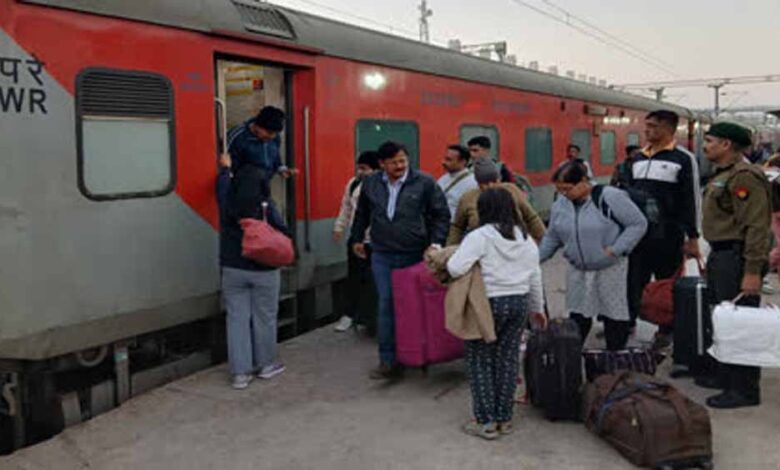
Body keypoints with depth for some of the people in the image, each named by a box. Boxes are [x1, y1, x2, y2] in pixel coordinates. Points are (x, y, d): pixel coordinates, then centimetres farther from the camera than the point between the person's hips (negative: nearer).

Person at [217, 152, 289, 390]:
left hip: (232, 269, 3)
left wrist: (225, 167, 37)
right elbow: (283, 234, -8)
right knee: (264, 318, 10)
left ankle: (240, 372, 7)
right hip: (264, 271, -3)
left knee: (237, 319, 6)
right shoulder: (266, 206, -12)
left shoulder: (227, 203, -3)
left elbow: (223, 183, 19)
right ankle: (266, 364, 25)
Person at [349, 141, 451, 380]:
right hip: (382, 257, 2)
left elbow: (441, 214, 2)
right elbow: (362, 214, 23)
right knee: (386, 306, -1)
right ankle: (388, 360, 5)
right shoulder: (370, 184, 7)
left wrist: (436, 242, -6)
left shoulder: (424, 183, -3)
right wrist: (356, 238, 25)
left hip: (415, 256, -2)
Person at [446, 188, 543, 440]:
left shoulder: (480, 236, -13)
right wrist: (537, 308, 26)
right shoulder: (526, 239, 8)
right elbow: (535, 278, 15)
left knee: (481, 360, 5)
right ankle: (504, 419, 20)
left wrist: (442, 258, 0)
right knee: (507, 358, 13)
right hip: (519, 303, 6)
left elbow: (456, 268, -22)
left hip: (489, 304, -6)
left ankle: (486, 421, 7)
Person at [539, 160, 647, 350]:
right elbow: (552, 238, 10)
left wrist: (616, 249, -19)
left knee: (614, 315, 7)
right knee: (577, 317, 9)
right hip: (578, 270, 4)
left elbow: (638, 224, -13)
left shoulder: (610, 197, -18)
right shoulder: (560, 205, -1)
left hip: (610, 269, -4)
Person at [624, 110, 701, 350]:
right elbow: (627, 194, 17)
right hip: (638, 232, 4)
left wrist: (692, 237, -9)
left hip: (668, 235, -4)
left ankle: (666, 330, 19)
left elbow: (690, 202, -7)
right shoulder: (637, 159, 11)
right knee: (634, 281, 6)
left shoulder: (682, 160, -5)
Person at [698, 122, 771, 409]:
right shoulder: (721, 175, 16)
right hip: (720, 256, 11)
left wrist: (752, 271, -25)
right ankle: (726, 377, 31)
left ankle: (745, 390, 5)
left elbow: (756, 227, -22)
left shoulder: (744, 176, -17)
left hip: (737, 258, -11)